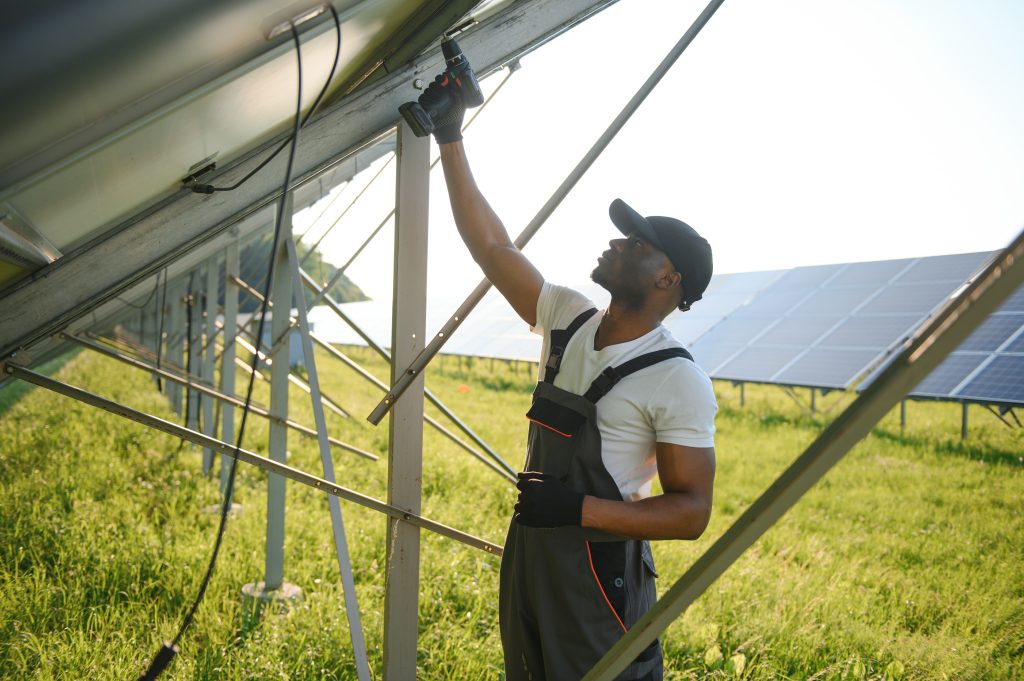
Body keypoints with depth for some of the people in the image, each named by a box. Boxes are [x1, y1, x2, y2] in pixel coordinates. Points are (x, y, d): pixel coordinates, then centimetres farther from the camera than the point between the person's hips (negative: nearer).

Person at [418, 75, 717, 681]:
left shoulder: (678, 381, -16)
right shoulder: (570, 320, 3)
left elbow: (691, 511, -17)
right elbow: (491, 245, 5)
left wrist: (580, 509, -27)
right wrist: (451, 141, 4)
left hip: (600, 581, -7)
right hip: (526, 561, 7)